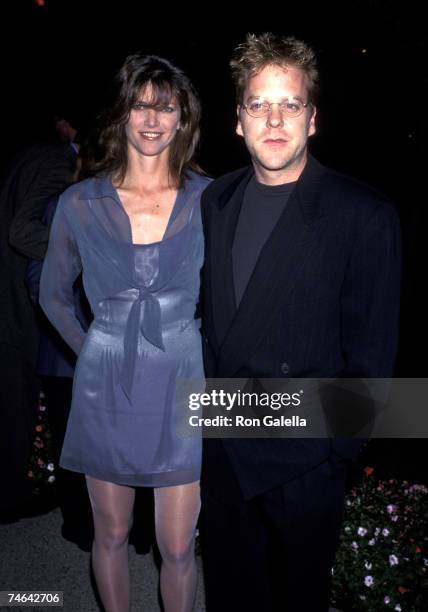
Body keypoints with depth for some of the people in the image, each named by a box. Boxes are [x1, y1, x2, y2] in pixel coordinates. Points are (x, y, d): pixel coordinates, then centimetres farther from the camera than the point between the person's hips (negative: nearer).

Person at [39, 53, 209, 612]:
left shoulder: (209, 199, -5)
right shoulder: (80, 204, -4)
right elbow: (54, 295, 10)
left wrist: (207, 351, 3)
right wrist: (93, 352, 6)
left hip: (180, 384, 0)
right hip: (106, 387, 1)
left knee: (178, 548, 9)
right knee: (111, 534, 18)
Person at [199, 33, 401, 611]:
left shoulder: (363, 215, -15)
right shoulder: (216, 200, 2)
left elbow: (371, 353, -12)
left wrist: (336, 454, -10)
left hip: (301, 461, -5)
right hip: (219, 449, 5)